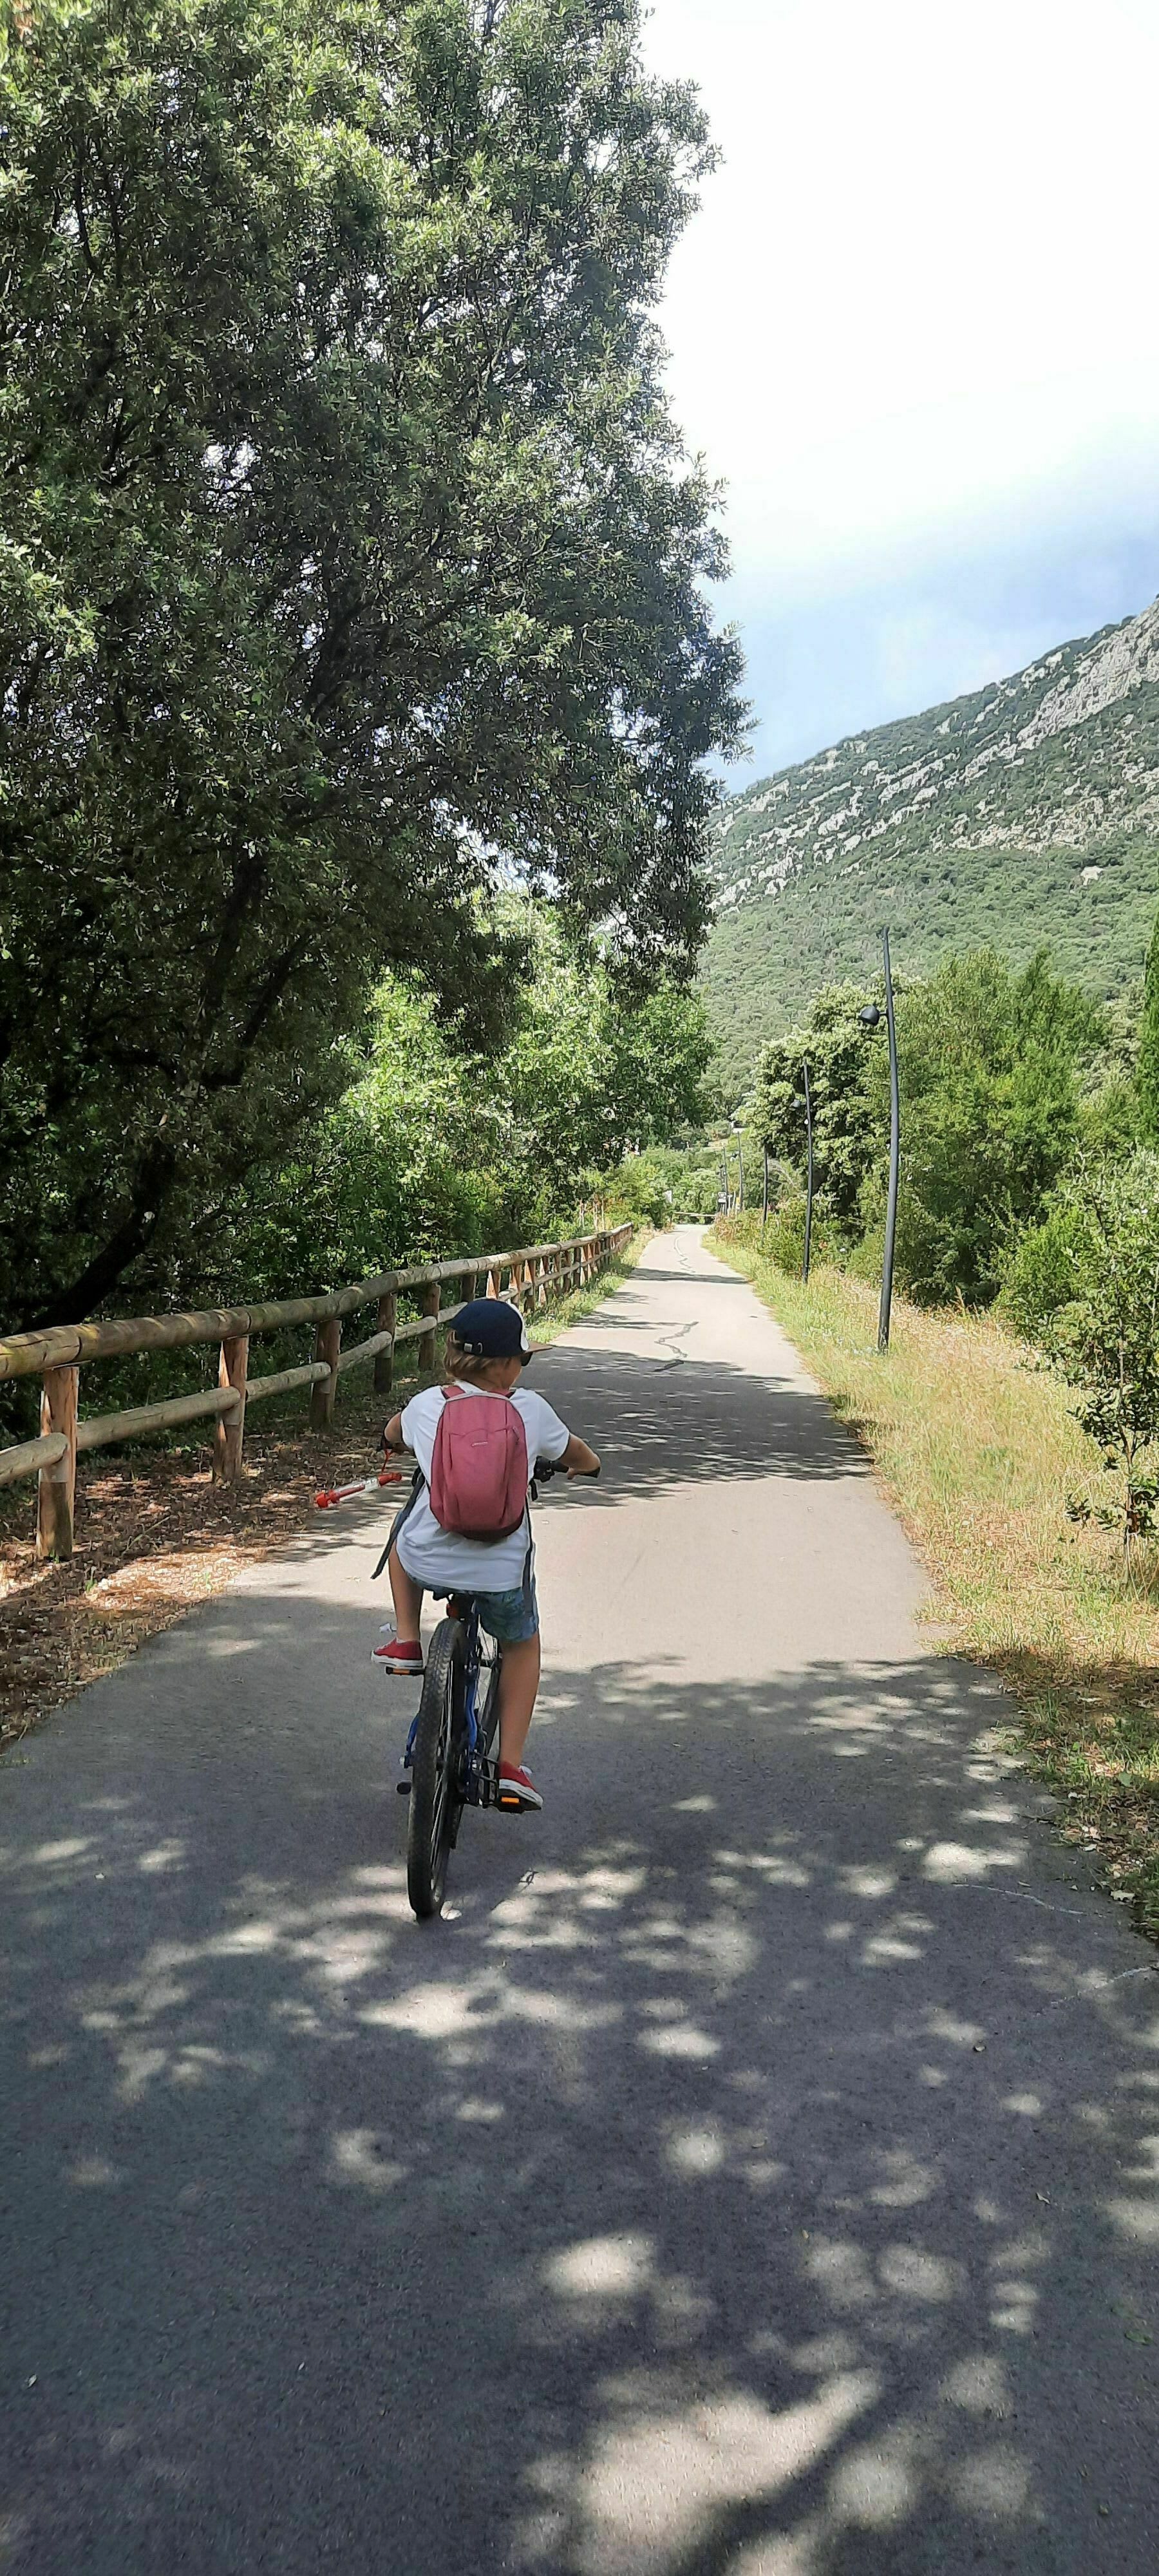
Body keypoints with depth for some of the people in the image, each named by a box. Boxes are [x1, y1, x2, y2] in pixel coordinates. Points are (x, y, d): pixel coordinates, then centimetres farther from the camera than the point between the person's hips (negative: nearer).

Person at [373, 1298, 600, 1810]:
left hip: (427, 1562, 1)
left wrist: (399, 1441, 50)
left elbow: (392, 1435, 26)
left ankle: (406, 1640, 27)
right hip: (501, 1573, -1)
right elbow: (579, 1455, 16)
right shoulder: (529, 1409, -3)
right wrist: (586, 1465, 40)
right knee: (523, 1643, 28)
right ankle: (510, 1763, 18)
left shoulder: (426, 1405, 1)